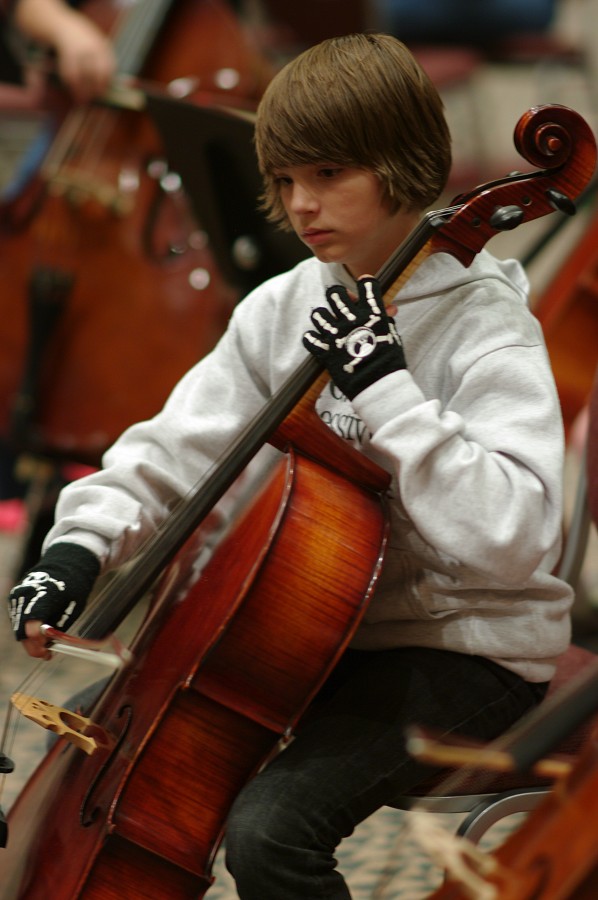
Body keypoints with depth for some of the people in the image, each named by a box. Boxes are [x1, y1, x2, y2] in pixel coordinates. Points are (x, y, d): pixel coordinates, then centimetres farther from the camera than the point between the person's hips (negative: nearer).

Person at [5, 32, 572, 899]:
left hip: (466, 650, -8)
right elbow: (180, 448, 4)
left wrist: (386, 386, -32)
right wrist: (82, 542, -13)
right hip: (322, 620, 8)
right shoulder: (285, 309, 3)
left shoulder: (487, 331, -18)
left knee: (271, 827, -27)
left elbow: (510, 533, -31)